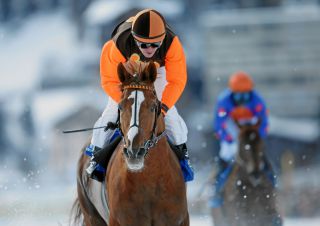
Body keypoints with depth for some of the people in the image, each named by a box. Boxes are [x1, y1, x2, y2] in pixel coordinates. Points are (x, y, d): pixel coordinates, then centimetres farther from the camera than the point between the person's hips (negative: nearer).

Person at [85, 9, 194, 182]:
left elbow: (177, 81, -31)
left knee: (169, 113, -5)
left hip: (157, 71, 1)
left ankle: (181, 153, 19)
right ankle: (97, 154, 14)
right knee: (113, 110, -8)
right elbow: (109, 81, -30)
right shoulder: (119, 46, -43)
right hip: (126, 69, -1)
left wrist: (163, 106, -40)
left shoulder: (171, 43, -41)